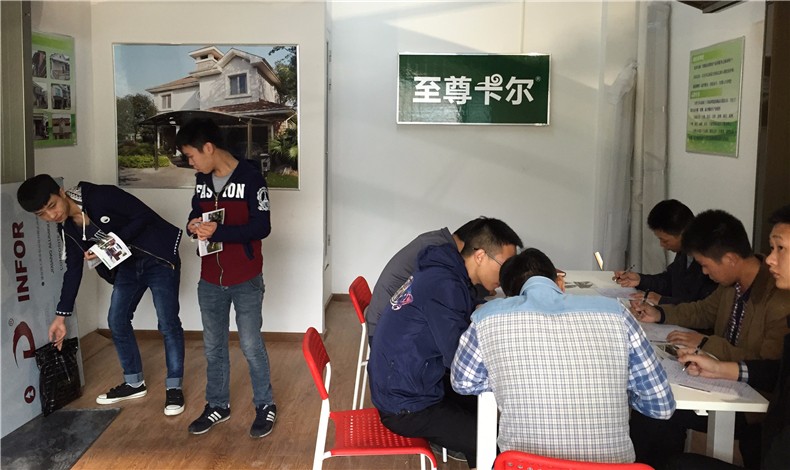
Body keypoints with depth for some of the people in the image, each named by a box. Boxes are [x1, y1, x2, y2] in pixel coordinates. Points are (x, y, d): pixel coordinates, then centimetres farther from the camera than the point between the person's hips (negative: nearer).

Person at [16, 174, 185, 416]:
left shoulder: (102, 196, -25)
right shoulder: (67, 227, 0)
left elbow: (145, 216, -22)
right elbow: (73, 270, 8)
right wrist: (61, 315, 9)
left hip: (158, 259, -8)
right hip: (128, 265, 8)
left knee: (167, 323, -7)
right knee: (117, 321, 8)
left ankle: (174, 387, 5)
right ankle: (134, 382, 24)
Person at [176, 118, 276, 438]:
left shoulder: (250, 178, -15)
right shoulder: (201, 179, 5)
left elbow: (262, 227, -18)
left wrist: (218, 232, -26)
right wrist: (193, 226, -5)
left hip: (246, 280, -6)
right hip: (210, 280, 6)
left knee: (251, 345, 3)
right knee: (213, 346, 15)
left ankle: (265, 406, 21)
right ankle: (217, 406, 31)